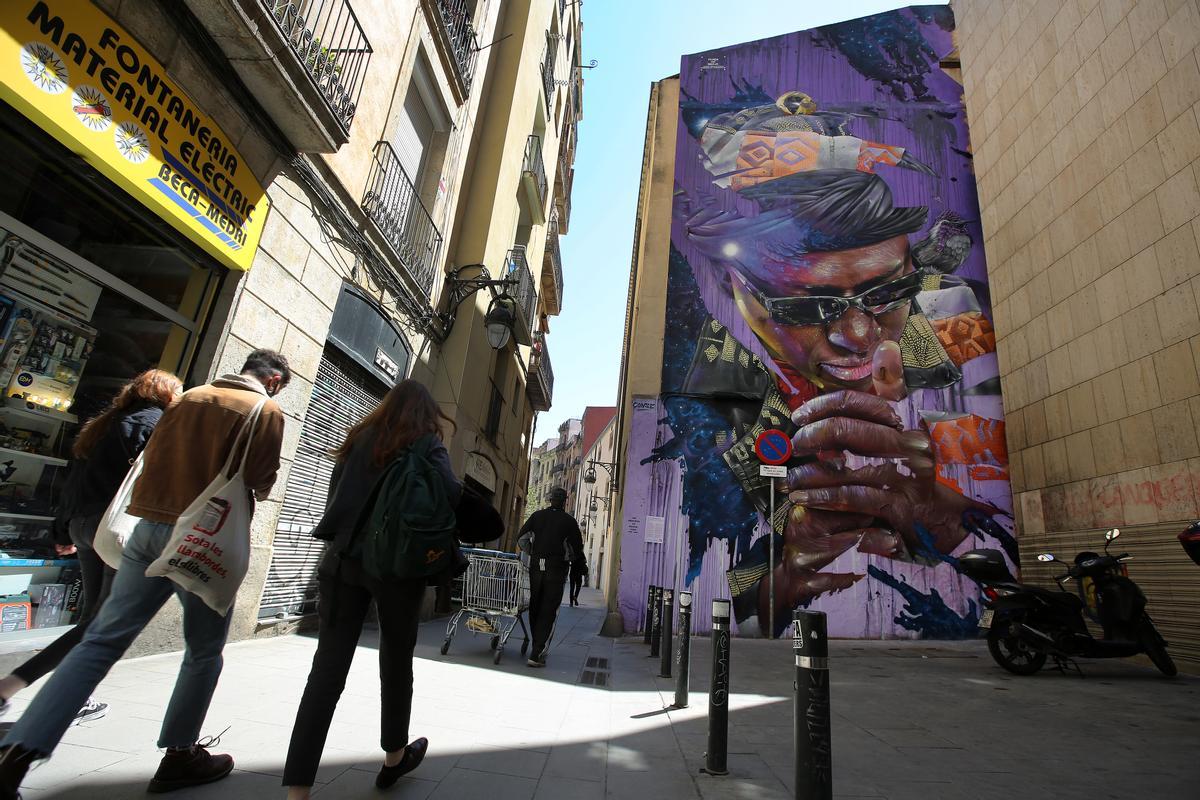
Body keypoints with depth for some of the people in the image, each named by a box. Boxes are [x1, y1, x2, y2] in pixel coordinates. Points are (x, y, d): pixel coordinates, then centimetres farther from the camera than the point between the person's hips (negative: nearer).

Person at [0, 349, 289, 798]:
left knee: (102, 640, 10)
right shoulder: (267, 412, -8)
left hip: (151, 527, 6)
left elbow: (152, 457, 16)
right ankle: (180, 755, 20)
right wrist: (255, 486, 11)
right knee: (205, 652, 10)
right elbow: (262, 485, -11)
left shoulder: (190, 396, 11)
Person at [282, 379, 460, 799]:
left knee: (327, 669, 2)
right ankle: (394, 757, 33)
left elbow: (335, 495, 16)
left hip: (344, 559, 3)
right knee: (396, 662, 15)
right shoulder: (426, 442, -2)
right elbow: (451, 494, -16)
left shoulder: (360, 437, 12)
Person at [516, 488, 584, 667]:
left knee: (535, 608, 16)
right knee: (549, 612, 1)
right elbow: (578, 548, 1)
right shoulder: (569, 521, -2)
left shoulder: (537, 516, 6)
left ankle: (538, 649, 27)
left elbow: (521, 539, 4)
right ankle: (537, 654, -4)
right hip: (556, 570, -3)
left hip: (536, 567, 3)